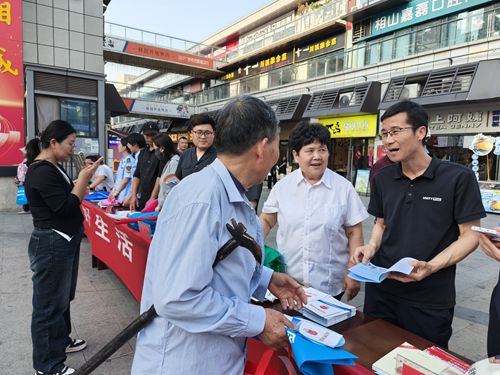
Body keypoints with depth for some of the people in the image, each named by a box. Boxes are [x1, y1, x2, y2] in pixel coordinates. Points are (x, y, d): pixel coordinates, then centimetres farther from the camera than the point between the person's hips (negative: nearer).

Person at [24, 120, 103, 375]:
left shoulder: (53, 167, 10)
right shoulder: (41, 172, -20)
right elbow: (65, 207, -23)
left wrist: (84, 178, 3)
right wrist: (84, 178, -17)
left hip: (64, 241, 10)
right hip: (52, 245, -10)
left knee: (62, 297, 23)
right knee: (49, 303, 3)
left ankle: (61, 341, 41)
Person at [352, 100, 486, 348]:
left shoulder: (458, 178, -10)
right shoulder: (382, 179, 4)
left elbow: (470, 235, -8)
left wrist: (431, 267, -21)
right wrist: (372, 246, -6)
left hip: (430, 299, -4)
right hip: (381, 290, 4)